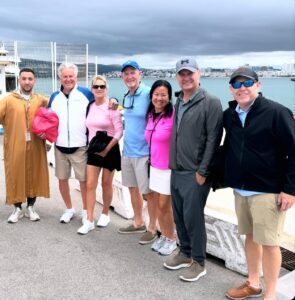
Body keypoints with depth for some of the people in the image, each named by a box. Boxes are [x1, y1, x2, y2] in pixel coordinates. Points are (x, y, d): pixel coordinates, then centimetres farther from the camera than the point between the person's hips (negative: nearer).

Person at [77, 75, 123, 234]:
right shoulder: (90, 106, 7)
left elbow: (119, 131, -15)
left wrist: (107, 149, -17)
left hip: (109, 149, -4)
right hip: (93, 149, 5)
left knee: (106, 184, 9)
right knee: (90, 184, -1)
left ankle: (105, 214, 29)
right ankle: (89, 221, 5)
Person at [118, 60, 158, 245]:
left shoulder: (149, 94, -14)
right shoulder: (126, 97, 10)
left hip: (144, 152, -8)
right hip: (127, 151, 8)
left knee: (149, 192, 2)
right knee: (133, 188, 17)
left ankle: (153, 228, 18)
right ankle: (138, 223, 33)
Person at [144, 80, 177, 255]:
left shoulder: (173, 115, -18)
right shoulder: (151, 115, 4)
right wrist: (153, 159, 14)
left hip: (169, 167, -6)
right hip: (155, 166, 7)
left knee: (165, 205, 3)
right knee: (159, 204, 15)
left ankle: (172, 239, 23)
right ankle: (164, 236, 32)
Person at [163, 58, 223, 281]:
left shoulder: (211, 102, -9)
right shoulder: (178, 103, 13)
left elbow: (213, 139, -14)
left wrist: (203, 171, -16)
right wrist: (172, 163, 12)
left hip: (195, 173, -7)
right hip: (176, 171, 7)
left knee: (193, 217, -2)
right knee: (179, 216, 14)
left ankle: (198, 262, 15)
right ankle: (185, 253, 32)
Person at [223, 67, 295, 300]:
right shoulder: (229, 115, 7)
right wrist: (226, 178, 13)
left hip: (268, 191, -6)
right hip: (240, 189, 6)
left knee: (269, 242, 1)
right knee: (250, 237, 17)